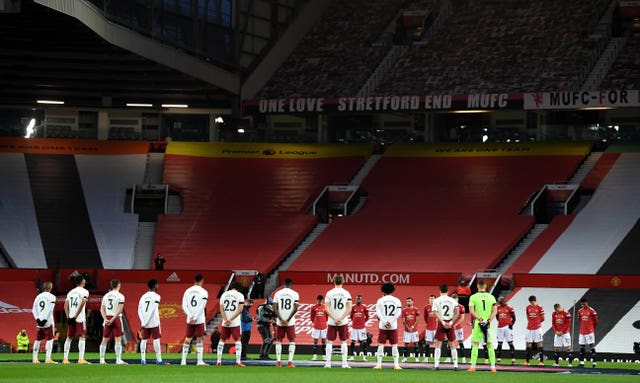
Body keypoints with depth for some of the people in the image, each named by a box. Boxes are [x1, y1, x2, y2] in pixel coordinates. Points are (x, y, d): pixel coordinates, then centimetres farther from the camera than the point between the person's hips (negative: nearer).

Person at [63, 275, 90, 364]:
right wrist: (76, 316, -13)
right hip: (80, 318, -5)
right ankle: (81, 359, -14)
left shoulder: (70, 292, 16)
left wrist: (68, 317, 3)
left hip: (71, 318, 5)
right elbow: (82, 304, -14)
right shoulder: (84, 291, -3)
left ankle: (65, 358, 10)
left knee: (69, 338, 12)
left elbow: (66, 305, 9)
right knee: (82, 337, -5)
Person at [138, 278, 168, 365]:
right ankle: (159, 360, -1)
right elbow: (153, 310, -14)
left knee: (144, 340, 7)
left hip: (144, 322, 5)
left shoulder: (143, 296, 13)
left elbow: (139, 310, 5)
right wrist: (146, 322, -13)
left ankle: (143, 359, 3)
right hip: (154, 322, -5)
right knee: (156, 339, -1)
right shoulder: (156, 296, -4)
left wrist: (143, 322, -4)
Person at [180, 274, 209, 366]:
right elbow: (202, 307, -13)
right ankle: (200, 361, -3)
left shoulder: (187, 291, 8)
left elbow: (184, 306, 1)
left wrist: (190, 316, -5)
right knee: (200, 339, 1)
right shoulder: (203, 292, -5)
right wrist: (195, 318, -11)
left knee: (187, 340, 9)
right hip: (199, 320, -4)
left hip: (189, 320, 4)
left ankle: (183, 361, 9)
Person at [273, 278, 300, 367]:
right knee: (292, 340, 7)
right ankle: (290, 361, -4)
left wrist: (281, 320, -6)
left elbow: (275, 308, -4)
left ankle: (278, 361, 4)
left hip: (280, 322, 1)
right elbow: (295, 308, -10)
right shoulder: (294, 294, -1)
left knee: (279, 340, 11)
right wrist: (288, 320, -8)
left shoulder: (277, 293, 4)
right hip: (290, 322, -1)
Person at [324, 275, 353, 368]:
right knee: (343, 341, 7)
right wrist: (341, 318, -8)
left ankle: (328, 363, 0)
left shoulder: (329, 293, -2)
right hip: (343, 322, 0)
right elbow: (349, 309, -5)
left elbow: (327, 309, -7)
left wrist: (334, 318, -8)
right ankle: (344, 363, 2)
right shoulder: (346, 293, 0)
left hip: (331, 322, 0)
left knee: (330, 342, 5)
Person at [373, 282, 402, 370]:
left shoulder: (380, 300, 1)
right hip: (393, 326, 1)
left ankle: (378, 364, 0)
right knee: (394, 345, 4)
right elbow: (399, 313, -3)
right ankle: (396, 365, 0)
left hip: (383, 326, -1)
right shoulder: (397, 300, 5)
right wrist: (391, 322, -8)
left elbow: (378, 313, -7)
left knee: (381, 345, 4)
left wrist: (384, 322, -11)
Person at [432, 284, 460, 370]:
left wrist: (442, 322, -12)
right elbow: (457, 313, -3)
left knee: (438, 344, 4)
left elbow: (436, 313, -10)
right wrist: (451, 322, -6)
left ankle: (436, 364, -3)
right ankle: (455, 365, 7)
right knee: (453, 345, 9)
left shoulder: (436, 300, -1)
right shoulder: (453, 301, 5)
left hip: (441, 322, -2)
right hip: (450, 323, 2)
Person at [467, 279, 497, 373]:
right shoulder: (491, 297, 6)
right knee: (490, 345, 6)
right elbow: (495, 310, -1)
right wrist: (489, 319, -8)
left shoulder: (473, 297, -1)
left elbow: (471, 311, -10)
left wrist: (479, 318, -15)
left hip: (478, 323, -2)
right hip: (488, 324, 2)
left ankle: (473, 366, 1)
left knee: (475, 345, 4)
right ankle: (493, 367, 3)